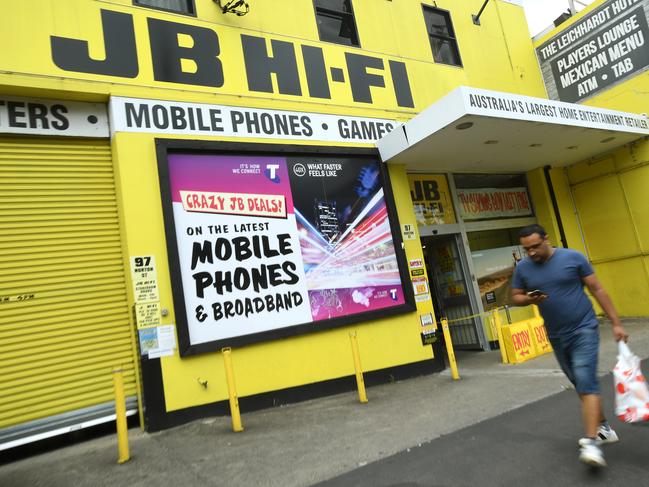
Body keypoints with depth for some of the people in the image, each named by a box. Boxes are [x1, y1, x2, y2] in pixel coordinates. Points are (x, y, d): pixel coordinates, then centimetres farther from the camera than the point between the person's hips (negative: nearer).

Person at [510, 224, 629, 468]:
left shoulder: (573, 258, -10)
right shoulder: (522, 268, -3)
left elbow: (597, 289, -5)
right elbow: (515, 297, 4)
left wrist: (616, 323, -6)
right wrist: (530, 299, -19)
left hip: (584, 329, -4)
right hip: (557, 336, 4)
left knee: (586, 384, -14)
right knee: (582, 385, 17)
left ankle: (591, 443, -12)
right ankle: (604, 428, 35)